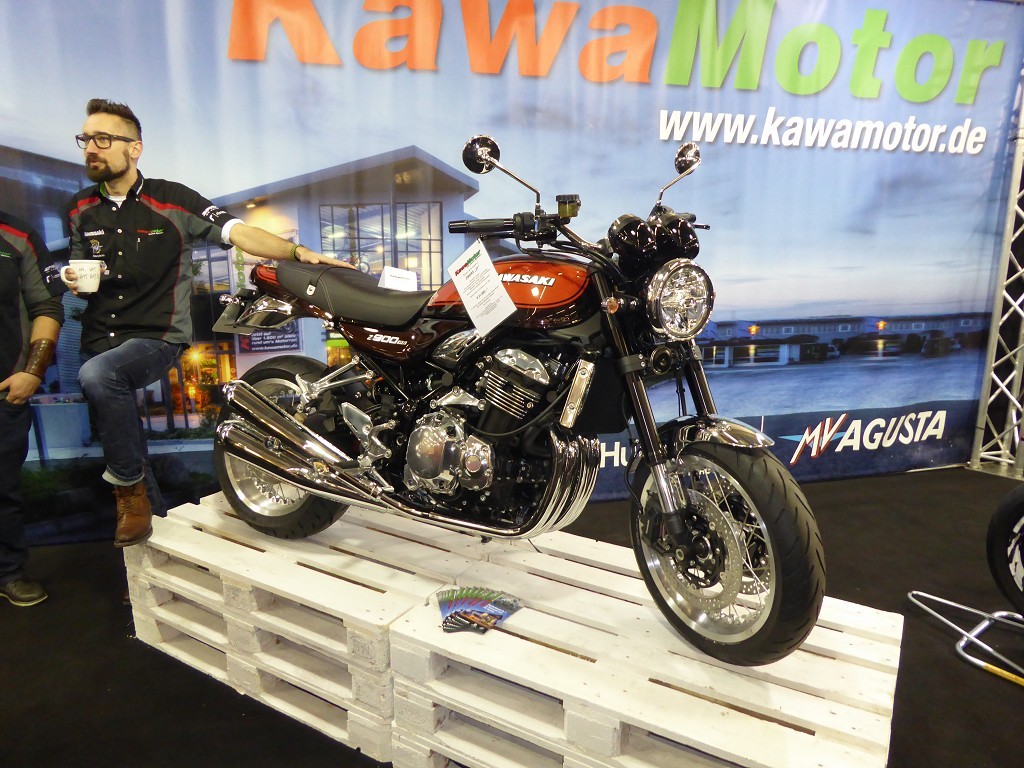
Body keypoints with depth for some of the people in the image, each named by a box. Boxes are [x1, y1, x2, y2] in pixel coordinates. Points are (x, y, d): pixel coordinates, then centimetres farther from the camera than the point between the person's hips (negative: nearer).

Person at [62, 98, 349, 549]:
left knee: (96, 375, -35)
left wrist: (297, 252, -31)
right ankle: (156, 525, 30)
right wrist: (75, 281, -4)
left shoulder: (171, 200, -5)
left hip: (157, 337, -6)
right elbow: (83, 274, 21)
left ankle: (129, 484, -16)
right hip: (99, 338, 6)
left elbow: (238, 233, -16)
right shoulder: (81, 210, 11)